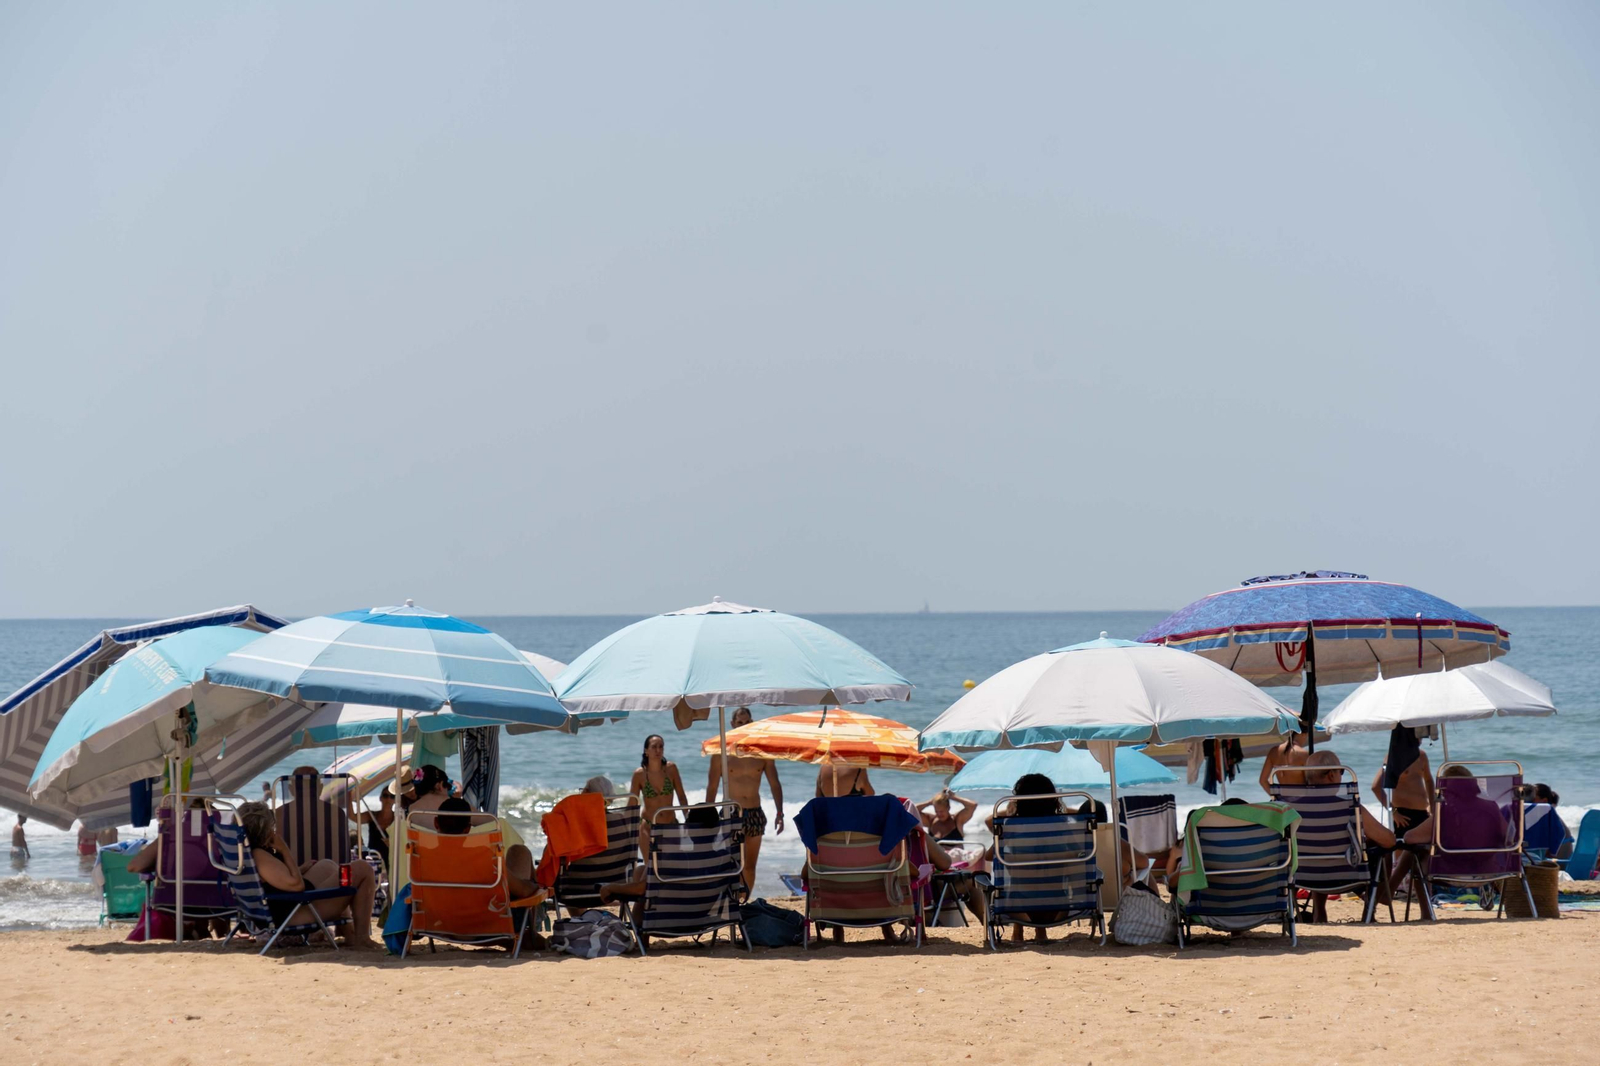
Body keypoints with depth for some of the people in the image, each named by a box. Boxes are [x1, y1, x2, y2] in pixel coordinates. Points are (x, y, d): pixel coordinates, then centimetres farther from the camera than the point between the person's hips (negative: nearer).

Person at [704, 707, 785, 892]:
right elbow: (712, 788, 2)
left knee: (750, 866, 7)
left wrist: (779, 812, -5)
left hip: (755, 814, 3)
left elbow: (774, 784, 6)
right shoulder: (722, 752, -1)